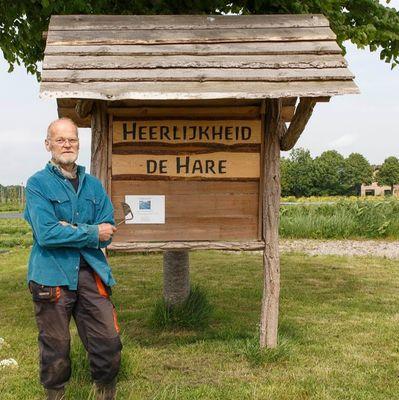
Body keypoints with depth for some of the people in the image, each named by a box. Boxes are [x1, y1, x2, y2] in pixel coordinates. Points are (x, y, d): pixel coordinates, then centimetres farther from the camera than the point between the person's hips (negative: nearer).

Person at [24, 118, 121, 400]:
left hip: (91, 273, 4)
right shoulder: (38, 183, -3)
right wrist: (91, 233, -11)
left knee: (108, 342, 4)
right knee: (56, 348, 7)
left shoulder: (93, 185, 11)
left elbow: (107, 233, 2)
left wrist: (69, 229, -12)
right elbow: (46, 233, -16)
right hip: (52, 276, -4)